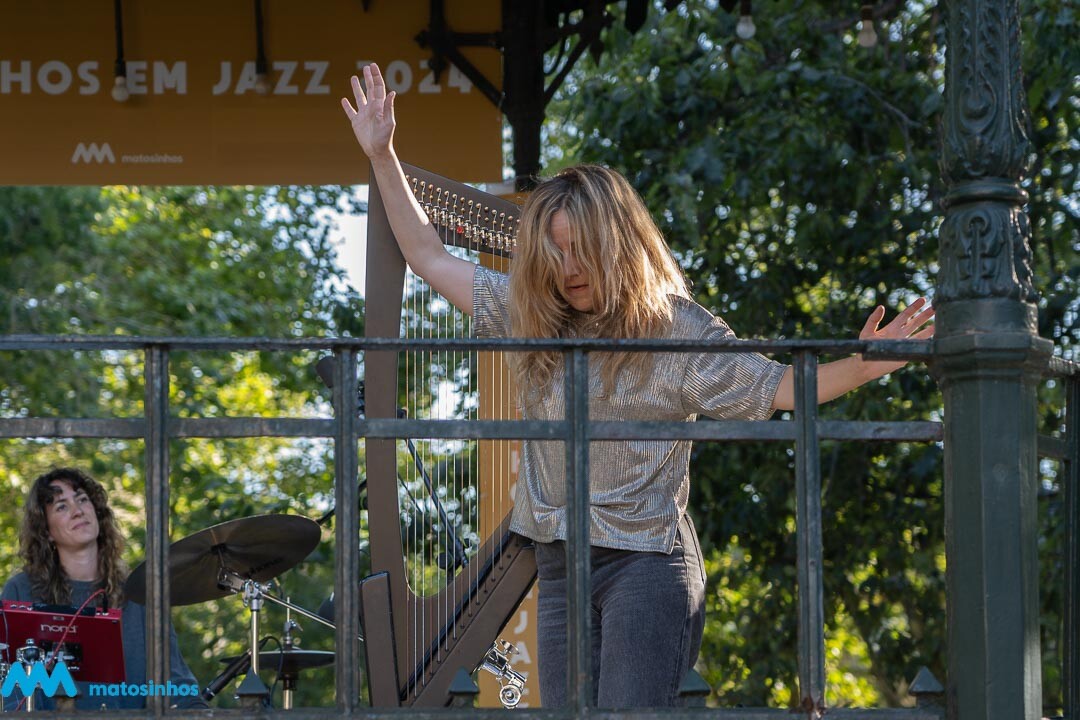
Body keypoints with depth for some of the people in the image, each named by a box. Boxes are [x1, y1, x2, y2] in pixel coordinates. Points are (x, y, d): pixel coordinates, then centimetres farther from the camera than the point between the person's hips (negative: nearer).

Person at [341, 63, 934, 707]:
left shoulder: (676, 328, -4)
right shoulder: (531, 317, 10)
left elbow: (781, 389, -8)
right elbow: (429, 257, 17)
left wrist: (859, 367, -25)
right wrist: (382, 156, 15)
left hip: (646, 562, -6)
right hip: (558, 564, 6)